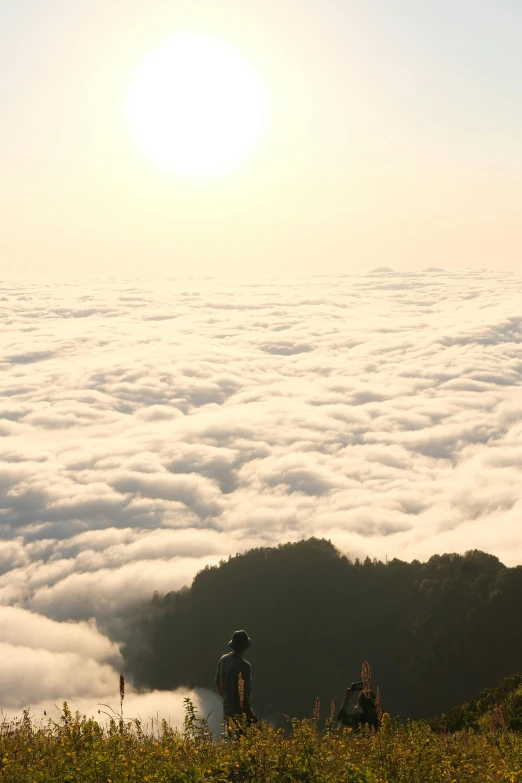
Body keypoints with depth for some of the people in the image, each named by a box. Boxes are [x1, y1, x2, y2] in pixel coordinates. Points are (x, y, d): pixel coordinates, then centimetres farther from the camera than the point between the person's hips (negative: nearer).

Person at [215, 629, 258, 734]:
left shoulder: (223, 660, 1)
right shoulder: (244, 666, -23)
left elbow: (218, 682, 15)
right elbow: (243, 694, -23)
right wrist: (251, 715, -12)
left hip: (227, 711, 8)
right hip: (240, 713, -8)